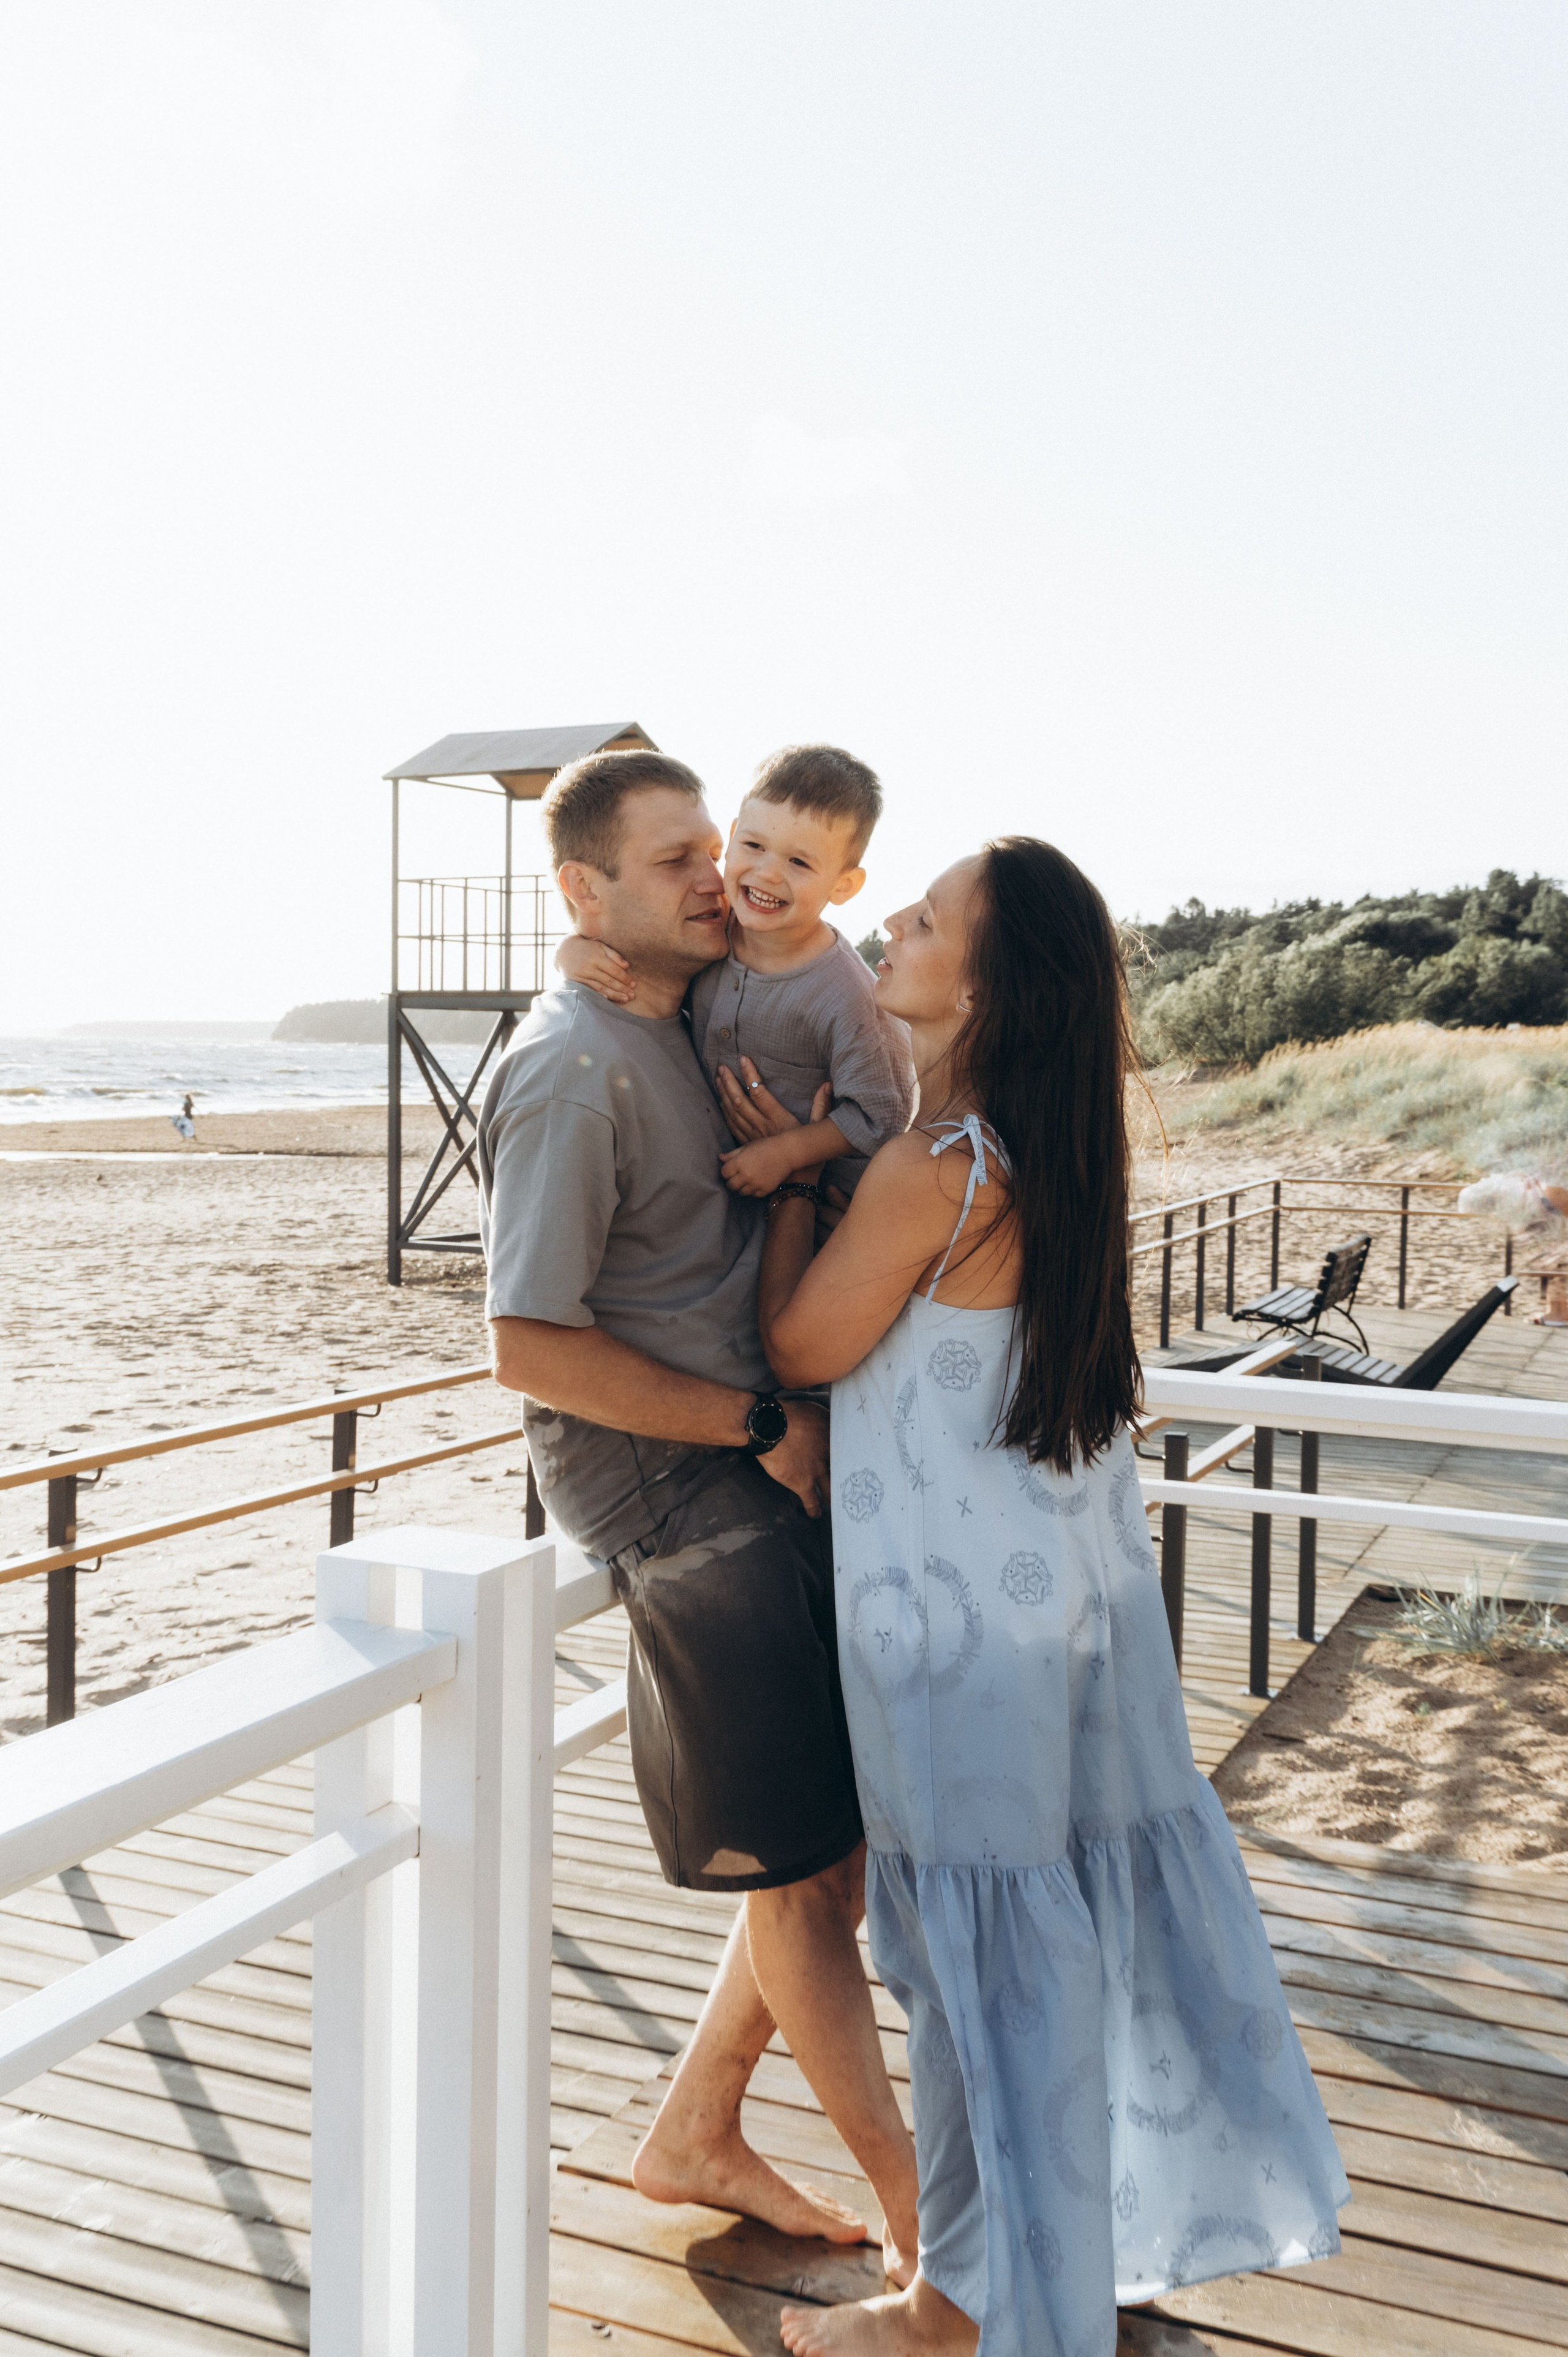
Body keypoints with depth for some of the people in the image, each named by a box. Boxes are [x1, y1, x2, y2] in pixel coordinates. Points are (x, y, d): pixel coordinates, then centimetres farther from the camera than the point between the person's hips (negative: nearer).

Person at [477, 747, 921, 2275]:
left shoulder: (684, 1031, 12)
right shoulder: (571, 1070, -16)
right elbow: (532, 1348, -21)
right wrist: (762, 1424, -16)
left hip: (775, 1487, 9)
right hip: (680, 1504, -9)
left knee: (850, 1838, 15)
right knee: (795, 1867, 5)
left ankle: (693, 2138, 34)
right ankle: (928, 2222, 23)